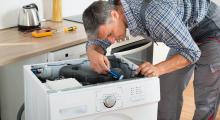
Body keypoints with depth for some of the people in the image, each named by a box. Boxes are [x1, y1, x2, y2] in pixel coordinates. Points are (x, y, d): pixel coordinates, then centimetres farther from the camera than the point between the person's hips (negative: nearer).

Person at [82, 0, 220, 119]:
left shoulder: (154, 13, -39)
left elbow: (192, 52, -30)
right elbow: (96, 41, -6)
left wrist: (158, 69, -44)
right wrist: (93, 53, -30)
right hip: (184, 33, 7)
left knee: (205, 99, -3)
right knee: (168, 91, 8)